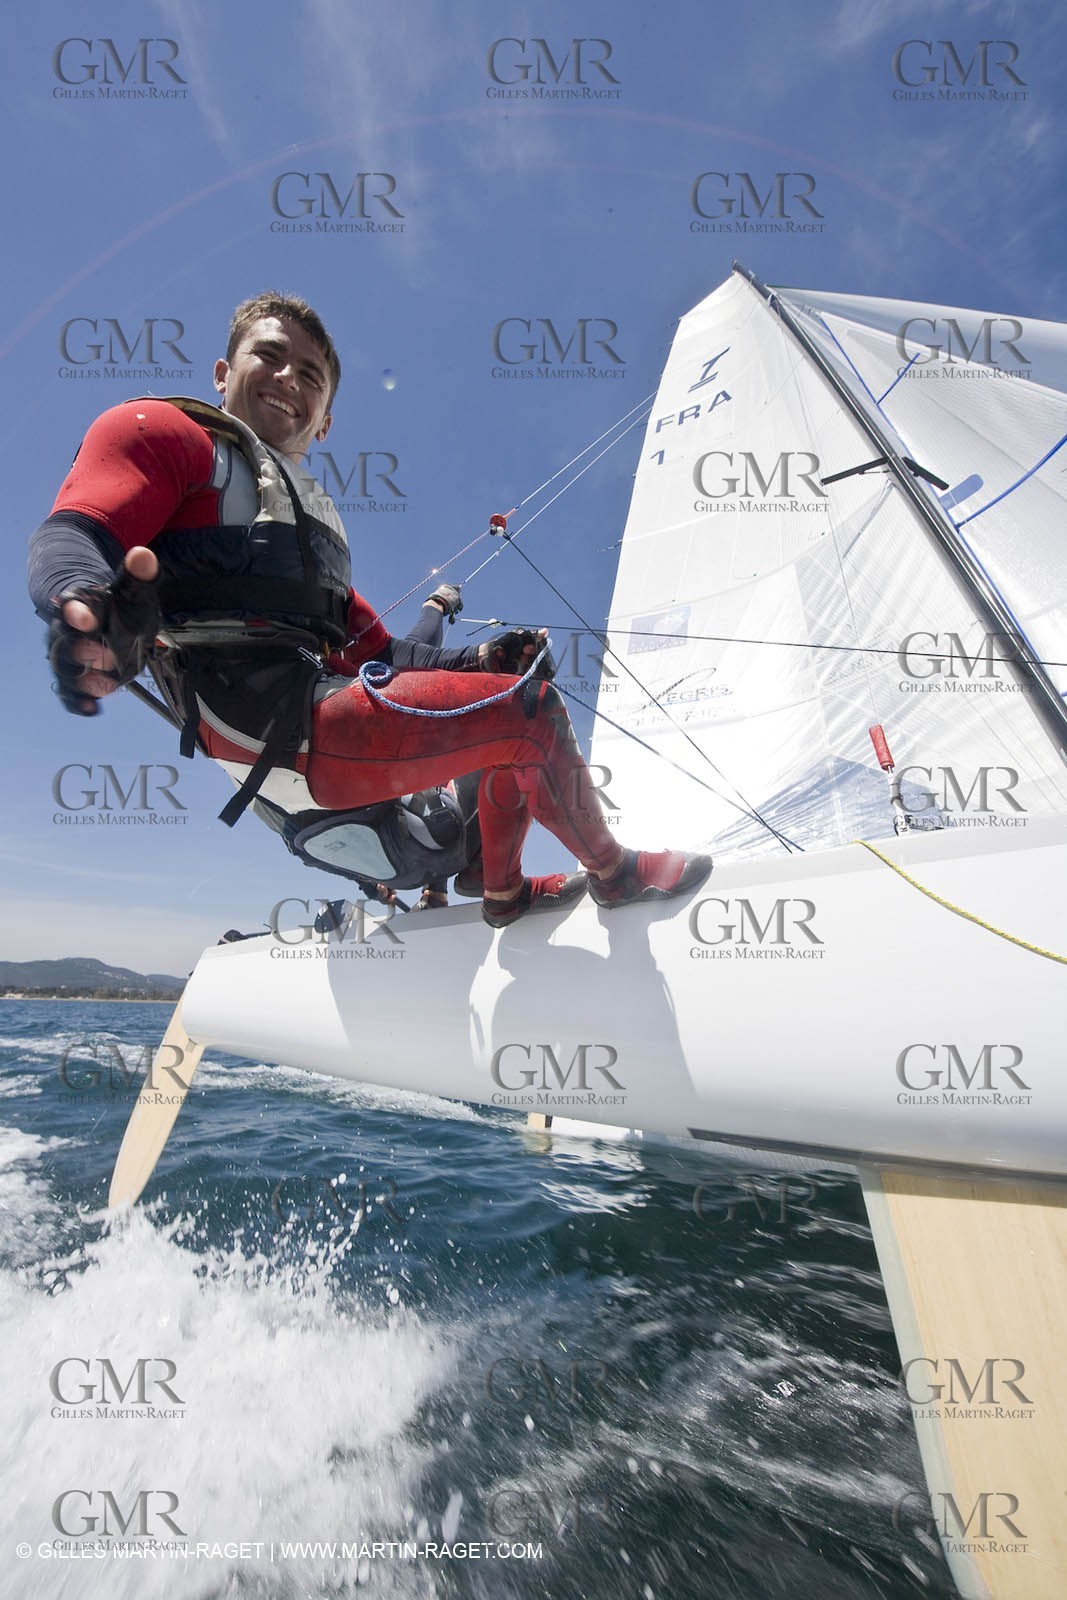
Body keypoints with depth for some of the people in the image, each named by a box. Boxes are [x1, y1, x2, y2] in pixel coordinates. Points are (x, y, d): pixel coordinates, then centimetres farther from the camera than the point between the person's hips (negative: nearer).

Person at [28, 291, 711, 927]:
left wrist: (477, 659, 11)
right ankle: (614, 870, 13)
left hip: (321, 704, 9)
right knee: (529, 708, -11)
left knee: (516, 722, 21)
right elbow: (71, 535, -9)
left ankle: (504, 890, 28)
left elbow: (372, 648, 24)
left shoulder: (314, 515, 30)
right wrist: (85, 602, -34)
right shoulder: (165, 431, 9)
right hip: (268, 717, -9)